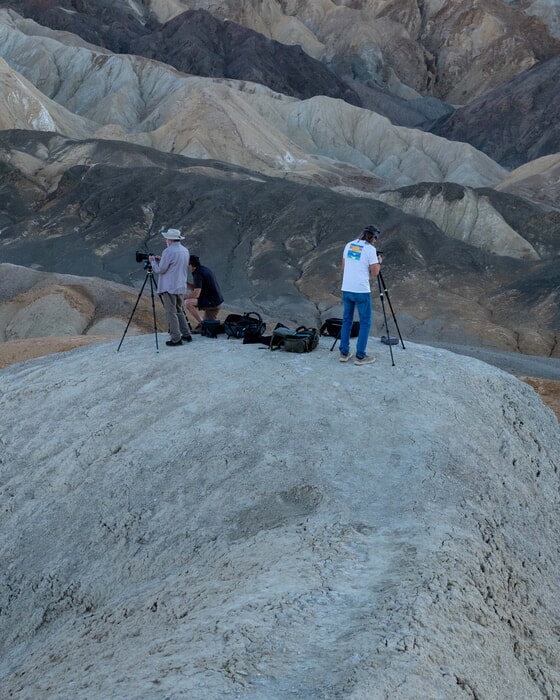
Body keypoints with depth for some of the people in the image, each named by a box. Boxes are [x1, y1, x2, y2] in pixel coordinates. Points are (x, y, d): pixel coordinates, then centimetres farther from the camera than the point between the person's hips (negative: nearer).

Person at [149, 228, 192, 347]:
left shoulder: (168, 251, -16)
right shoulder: (185, 251, 11)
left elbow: (160, 269, -14)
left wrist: (153, 262, 4)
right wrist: (161, 260, 18)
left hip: (169, 288, -8)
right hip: (181, 287, 8)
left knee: (171, 313, -3)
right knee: (179, 311, 19)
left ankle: (176, 339, -2)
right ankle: (186, 334, 20)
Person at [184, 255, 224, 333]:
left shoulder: (198, 274, -18)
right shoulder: (204, 269, 12)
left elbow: (196, 294, -23)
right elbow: (195, 288, 17)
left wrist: (184, 297, -9)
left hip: (212, 302, -10)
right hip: (217, 300, 10)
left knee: (187, 303, -19)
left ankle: (201, 323, -12)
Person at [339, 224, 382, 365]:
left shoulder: (349, 245, 9)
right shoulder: (370, 249, -10)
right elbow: (374, 273, -7)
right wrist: (379, 262, 10)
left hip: (346, 289, 6)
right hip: (361, 291, -6)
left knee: (347, 320, 16)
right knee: (365, 322, 4)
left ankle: (344, 353, 16)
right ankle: (360, 356, 3)